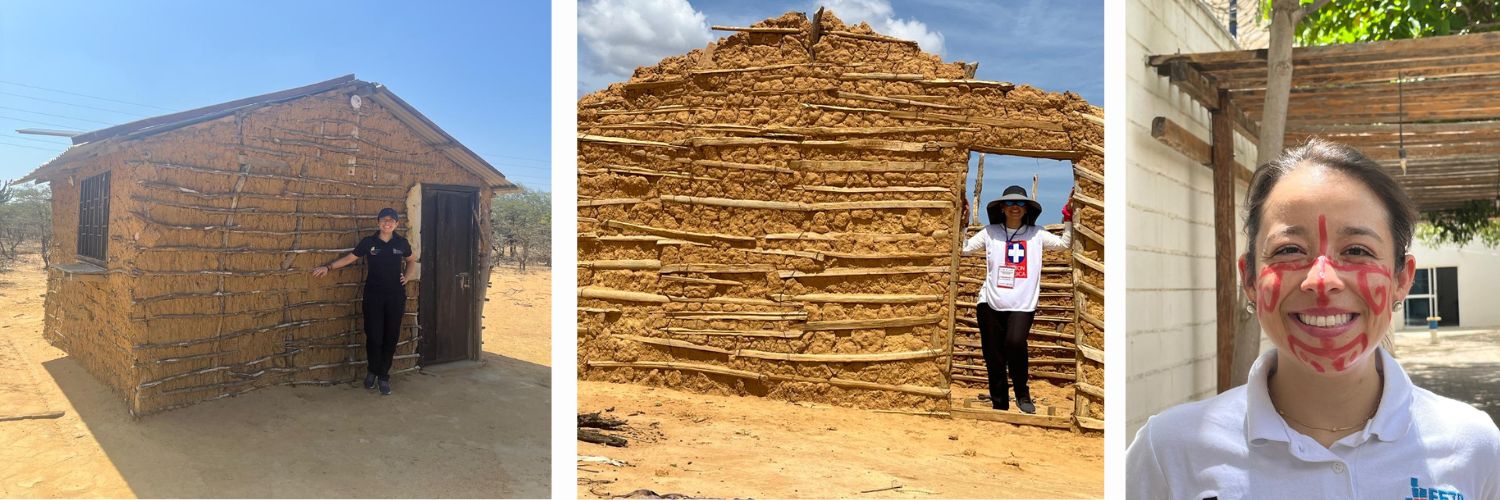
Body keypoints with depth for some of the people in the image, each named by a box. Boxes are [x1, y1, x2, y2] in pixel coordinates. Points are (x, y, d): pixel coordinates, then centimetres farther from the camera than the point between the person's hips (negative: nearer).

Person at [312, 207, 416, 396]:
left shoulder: (402, 243, 2)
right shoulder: (368, 242, -1)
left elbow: (411, 261, 19)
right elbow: (349, 258, 6)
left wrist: (407, 277, 4)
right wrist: (328, 267, -1)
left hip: (395, 296, 1)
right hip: (373, 295, -1)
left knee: (391, 337, 3)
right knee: (374, 336, -3)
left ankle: (383, 376, 17)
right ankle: (372, 370, 22)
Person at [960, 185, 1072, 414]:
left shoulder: (1036, 234, 8)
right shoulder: (990, 232, 7)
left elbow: (1065, 243, 13)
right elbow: (963, 248, 8)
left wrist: (1068, 216, 7)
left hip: (1023, 305, -1)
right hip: (991, 303, 1)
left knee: (1015, 343, -27)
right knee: (994, 359, 5)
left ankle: (1022, 393, -3)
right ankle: (999, 406, 21)